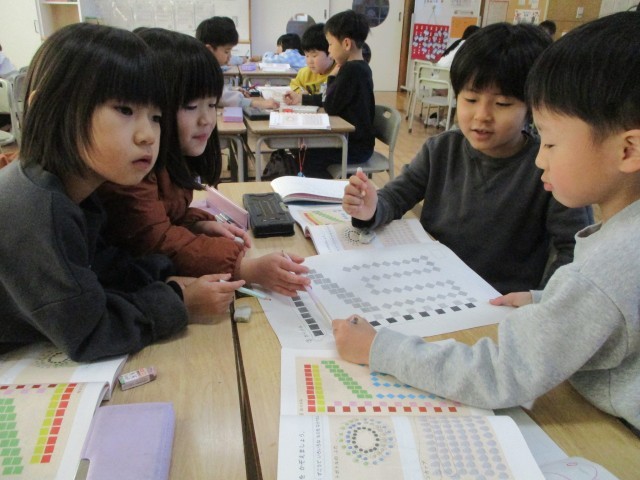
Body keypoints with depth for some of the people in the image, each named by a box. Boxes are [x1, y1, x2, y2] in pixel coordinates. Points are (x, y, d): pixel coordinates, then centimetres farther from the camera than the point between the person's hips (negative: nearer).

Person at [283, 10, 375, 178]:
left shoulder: (351, 70, -23)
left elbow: (330, 107, -19)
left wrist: (332, 77, -6)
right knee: (305, 145, 12)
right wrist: (301, 98, 15)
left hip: (356, 145, -10)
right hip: (354, 138, 10)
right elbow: (331, 99, 17)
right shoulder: (358, 67, 9)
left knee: (309, 156, -11)